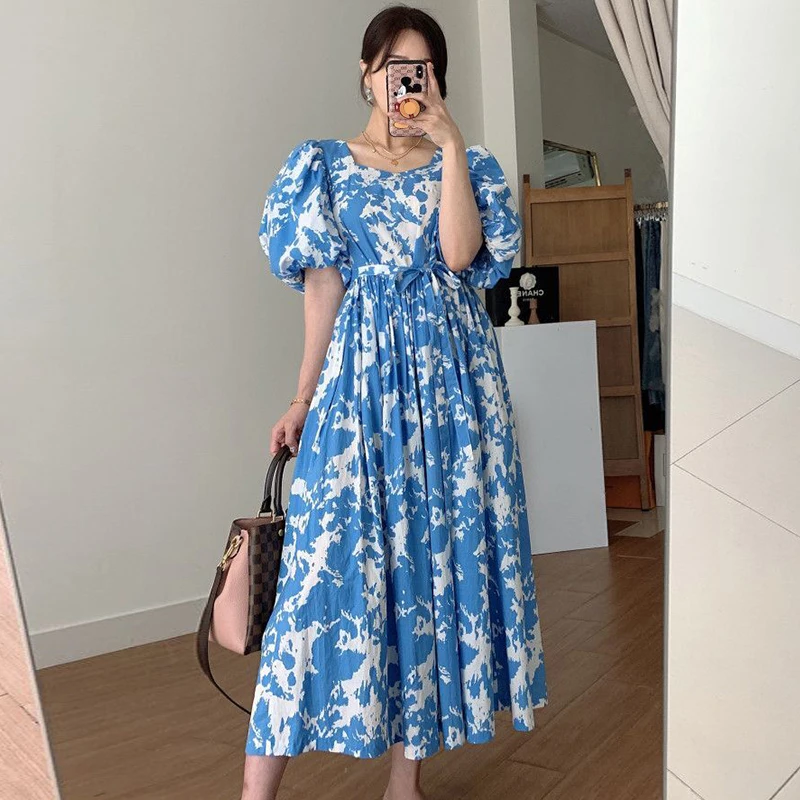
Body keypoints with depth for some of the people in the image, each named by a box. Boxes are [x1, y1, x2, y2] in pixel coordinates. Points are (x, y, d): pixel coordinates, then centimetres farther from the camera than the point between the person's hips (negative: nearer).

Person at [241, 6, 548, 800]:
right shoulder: (324, 167, 9)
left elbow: (461, 253, -8)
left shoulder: (465, 164, 12)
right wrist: (302, 399, -2)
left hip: (451, 373, 2)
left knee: (436, 548, 2)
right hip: (361, 374, -2)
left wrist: (450, 143, -7)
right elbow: (324, 288, 3)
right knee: (331, 555, -8)